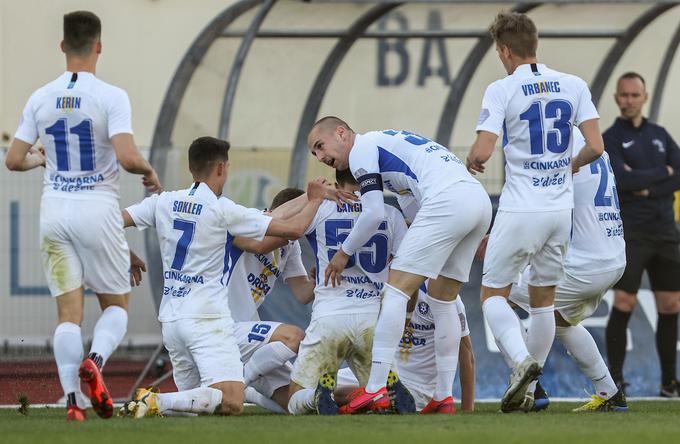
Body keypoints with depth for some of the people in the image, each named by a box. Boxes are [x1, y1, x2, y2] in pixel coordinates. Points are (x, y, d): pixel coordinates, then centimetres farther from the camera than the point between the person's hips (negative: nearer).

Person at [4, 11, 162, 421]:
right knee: (116, 304, 12)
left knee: (69, 311, 4)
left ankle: (72, 400, -8)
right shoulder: (111, 97, -10)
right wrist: (150, 172, 1)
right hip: (98, 210, -3)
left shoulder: (40, 99, 2)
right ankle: (96, 360, -17)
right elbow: (128, 157, -20)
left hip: (55, 211, 3)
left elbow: (14, 160, 5)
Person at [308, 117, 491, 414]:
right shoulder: (386, 142, 32)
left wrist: (344, 252, 13)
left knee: (395, 291, -6)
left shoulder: (361, 148, 5)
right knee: (442, 299, 18)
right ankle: (444, 397, 16)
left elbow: (374, 214, -1)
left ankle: (376, 391, -12)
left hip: (447, 199, -9)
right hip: (480, 198, 9)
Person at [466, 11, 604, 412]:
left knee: (493, 294, 7)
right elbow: (596, 147, -3)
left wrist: (471, 162, 7)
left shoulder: (502, 90, -9)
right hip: (561, 210, 4)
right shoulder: (574, 86, 2)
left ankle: (522, 359, -19)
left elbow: (481, 153, -16)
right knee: (544, 299, 16)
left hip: (520, 211, -4)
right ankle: (529, 390, 19)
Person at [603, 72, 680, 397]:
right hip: (631, 233, -5)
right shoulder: (610, 139, -1)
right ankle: (614, 380, -6)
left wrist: (646, 187, -10)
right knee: (624, 303, -12)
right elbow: (622, 179, -18)